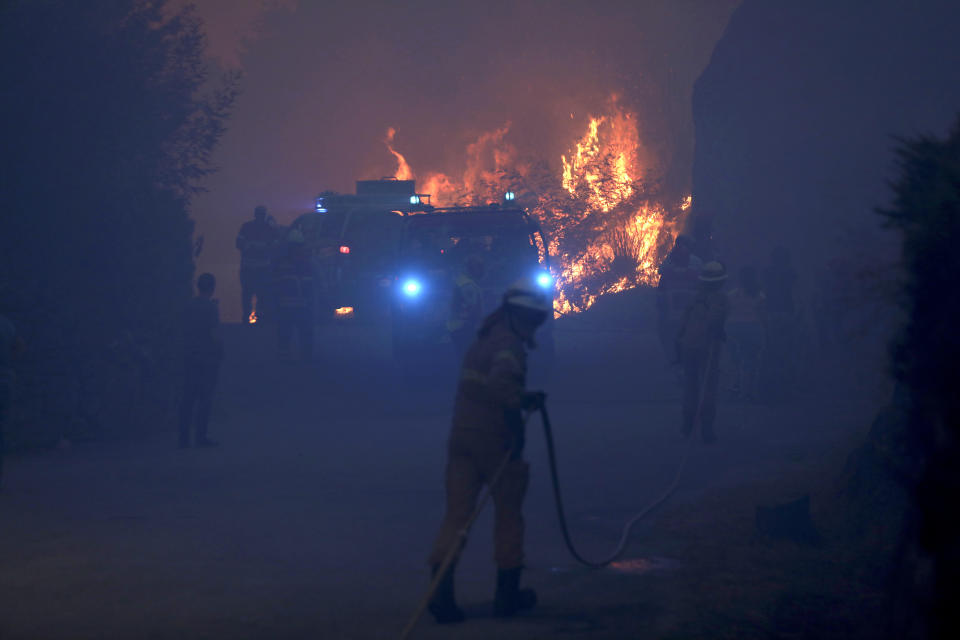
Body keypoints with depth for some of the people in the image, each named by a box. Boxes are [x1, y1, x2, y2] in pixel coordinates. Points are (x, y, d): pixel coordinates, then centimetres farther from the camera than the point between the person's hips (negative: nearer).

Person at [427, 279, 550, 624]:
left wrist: (525, 398, 26)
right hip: (495, 439, -7)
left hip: (463, 436, 7)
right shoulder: (510, 345, -12)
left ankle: (441, 587, -11)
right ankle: (508, 592, 17)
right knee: (508, 514, 9)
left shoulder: (484, 340, 16)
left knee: (457, 513, 2)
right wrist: (516, 424, -22)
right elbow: (502, 384, -29)